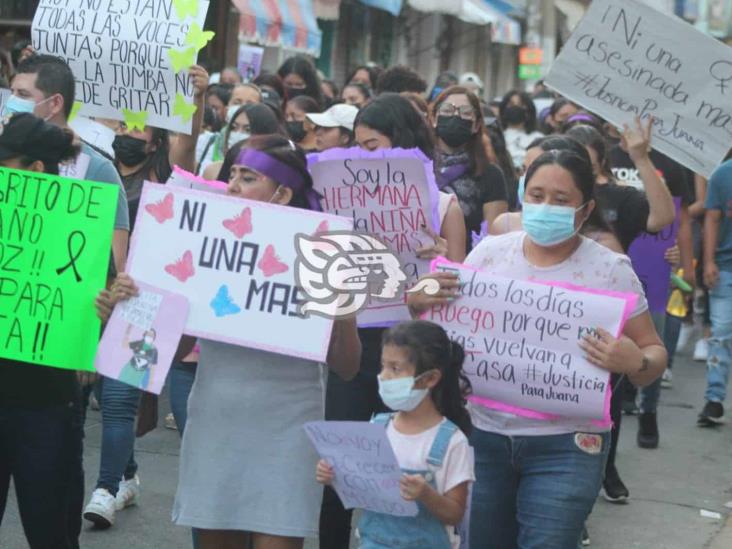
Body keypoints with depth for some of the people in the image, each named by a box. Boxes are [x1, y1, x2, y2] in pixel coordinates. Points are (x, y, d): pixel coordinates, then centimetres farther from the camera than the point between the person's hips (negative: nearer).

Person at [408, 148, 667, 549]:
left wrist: (635, 363, -24)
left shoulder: (611, 270, -5)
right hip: (483, 435, 3)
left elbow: (654, 354, -1)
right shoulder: (489, 252, 2)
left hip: (566, 445, -3)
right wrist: (418, 302, -13)